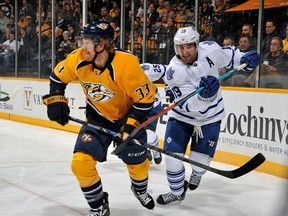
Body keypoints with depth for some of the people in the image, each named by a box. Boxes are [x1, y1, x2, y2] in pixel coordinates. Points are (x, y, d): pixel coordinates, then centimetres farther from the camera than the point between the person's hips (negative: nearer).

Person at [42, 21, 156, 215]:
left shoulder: (126, 65, -32)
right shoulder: (78, 60, -19)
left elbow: (146, 97, -23)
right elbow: (58, 76, 2)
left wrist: (130, 125, -25)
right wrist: (56, 100, -4)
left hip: (128, 115, -2)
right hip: (98, 118, 3)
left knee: (138, 163, 8)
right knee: (80, 162, -13)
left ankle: (140, 189, 47)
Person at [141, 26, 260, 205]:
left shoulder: (210, 49, -20)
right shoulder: (173, 71, -26)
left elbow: (227, 55, 3)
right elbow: (188, 105, -30)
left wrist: (245, 58, -13)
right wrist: (204, 94, -47)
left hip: (210, 118, 1)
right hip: (182, 117, -1)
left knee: (200, 160, 5)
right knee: (172, 156, -3)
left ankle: (197, 174, 42)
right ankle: (177, 192, 22)